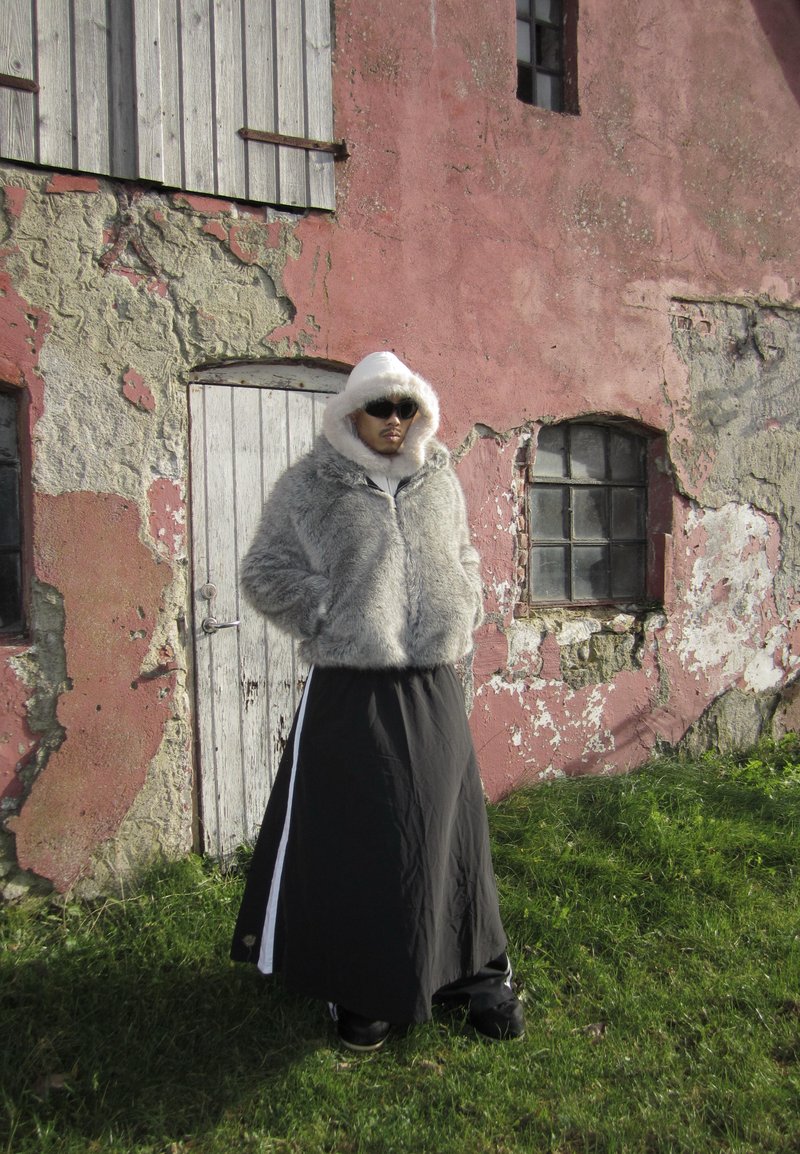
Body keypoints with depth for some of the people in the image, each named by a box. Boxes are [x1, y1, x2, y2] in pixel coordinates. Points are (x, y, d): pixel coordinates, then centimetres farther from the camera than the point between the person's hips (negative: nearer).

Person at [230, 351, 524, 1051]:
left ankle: (478, 973, 31)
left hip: (434, 690, 3)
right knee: (355, 841, 6)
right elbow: (265, 573, 0)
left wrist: (465, 619, 9)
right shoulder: (310, 487, -2)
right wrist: (329, 616, -9)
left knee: (447, 832, 13)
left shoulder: (441, 483, 10)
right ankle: (363, 990, 25)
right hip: (351, 692, -3)